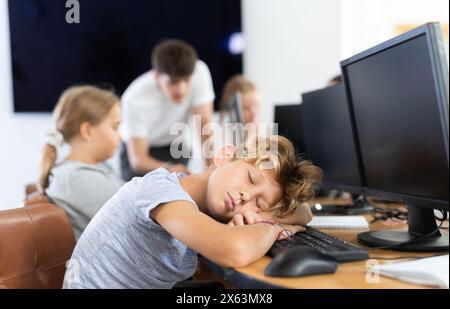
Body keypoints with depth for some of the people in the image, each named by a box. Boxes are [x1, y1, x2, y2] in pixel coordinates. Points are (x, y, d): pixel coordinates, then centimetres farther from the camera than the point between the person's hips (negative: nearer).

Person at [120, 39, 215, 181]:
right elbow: (137, 159, -33)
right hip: (143, 152, -2)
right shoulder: (135, 99, -32)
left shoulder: (200, 71, -26)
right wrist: (168, 169, -53)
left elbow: (205, 124, -24)